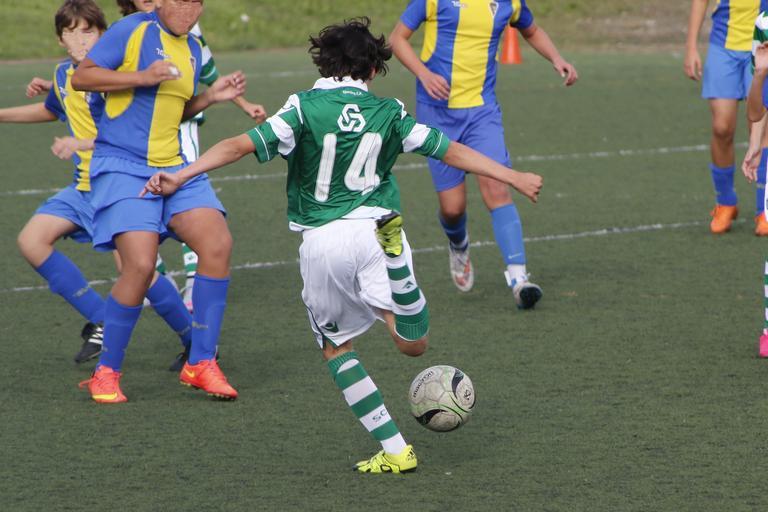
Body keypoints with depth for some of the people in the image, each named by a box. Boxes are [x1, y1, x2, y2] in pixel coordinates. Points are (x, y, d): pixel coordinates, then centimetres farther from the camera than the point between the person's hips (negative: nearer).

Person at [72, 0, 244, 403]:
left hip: (173, 167, 7)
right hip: (122, 168, -7)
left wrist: (210, 97, 9)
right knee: (141, 264, -19)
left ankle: (200, 363, -1)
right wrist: (142, 77, -17)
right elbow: (81, 77, -8)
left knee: (218, 243, -12)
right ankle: (106, 373, -1)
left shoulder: (193, 50, 14)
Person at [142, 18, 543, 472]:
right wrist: (513, 178, 25)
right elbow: (453, 152, 14)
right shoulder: (389, 112, 7)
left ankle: (395, 449, 11)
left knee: (337, 348, 16)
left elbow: (241, 145, -11)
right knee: (414, 346, 3)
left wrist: (179, 177, -11)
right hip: (374, 228, 1)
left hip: (321, 243, -1)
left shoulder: (305, 107, -1)